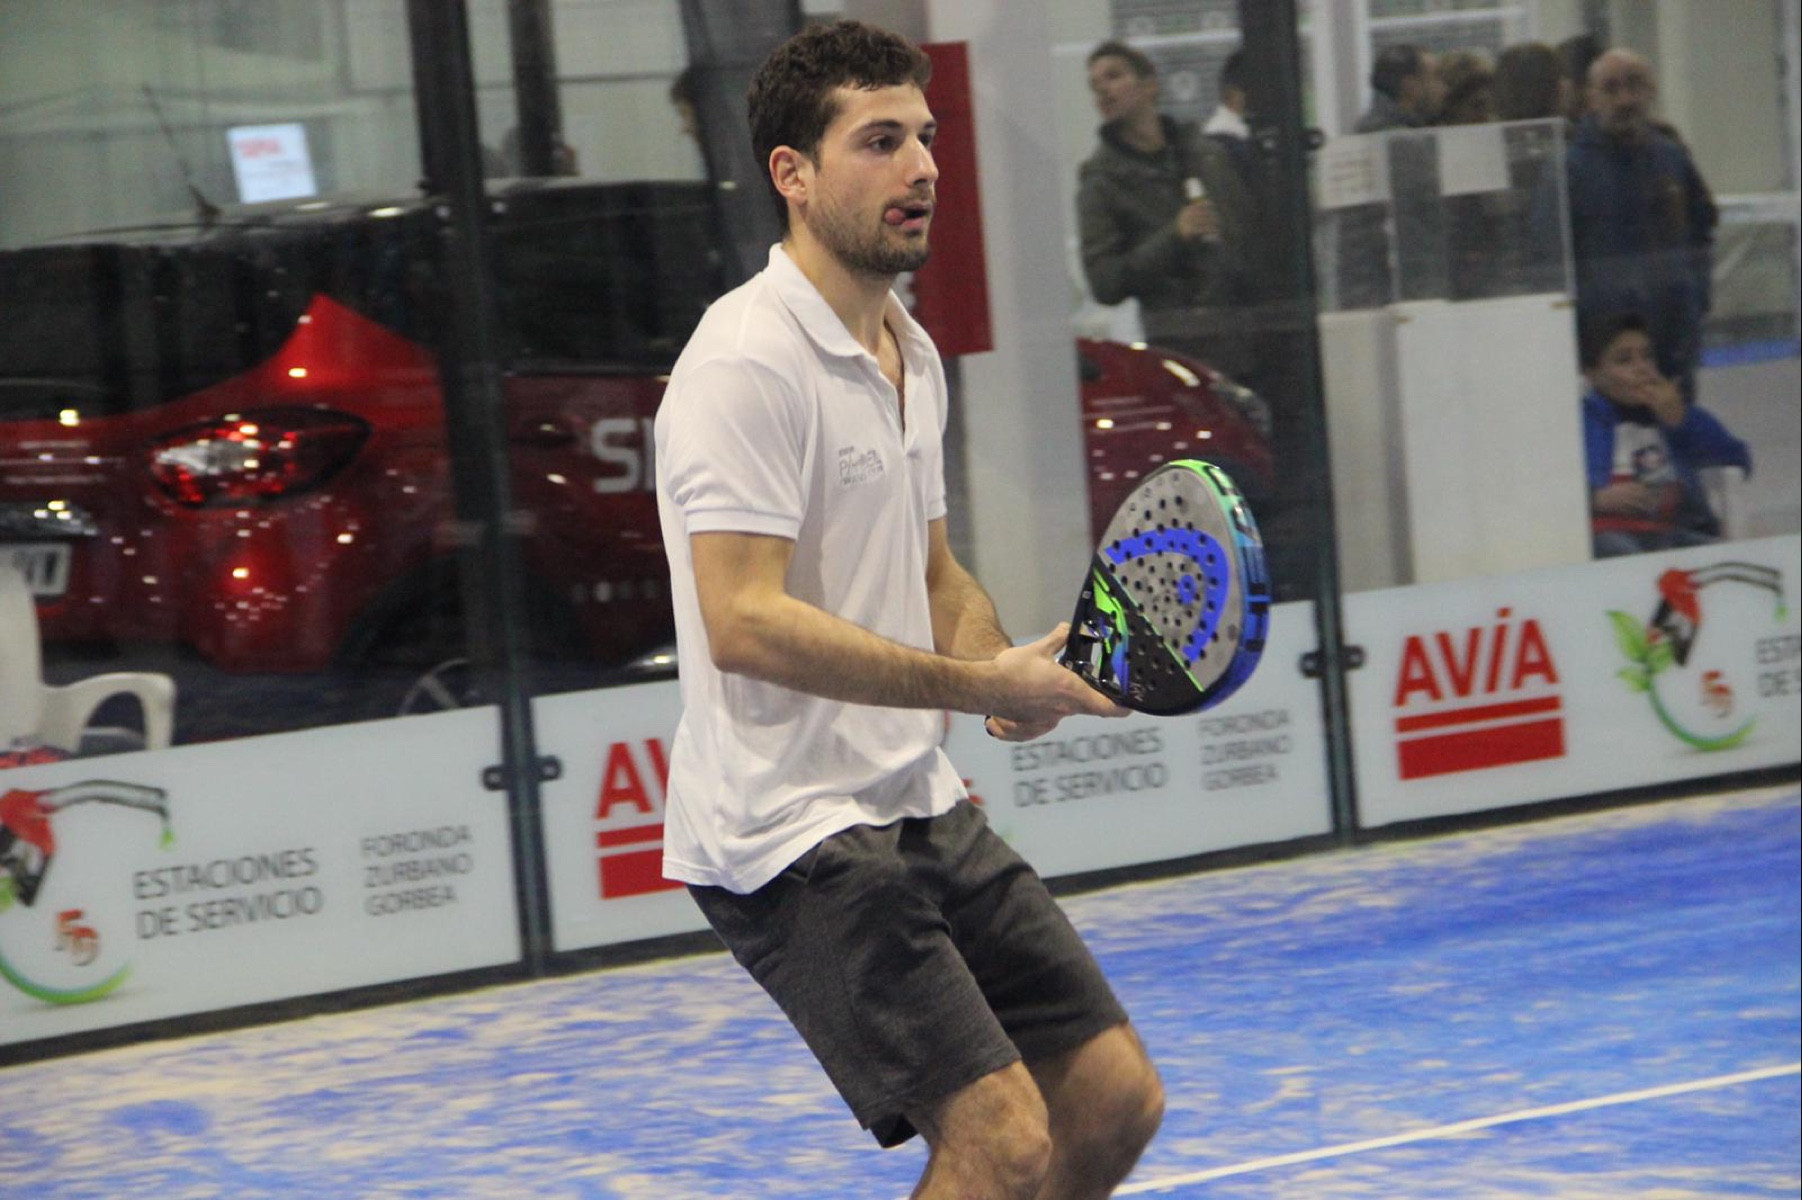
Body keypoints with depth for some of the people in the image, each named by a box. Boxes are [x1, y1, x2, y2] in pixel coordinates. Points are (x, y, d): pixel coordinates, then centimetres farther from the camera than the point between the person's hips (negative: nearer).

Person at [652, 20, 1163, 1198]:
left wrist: (1012, 671, 2)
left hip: (920, 810, 9)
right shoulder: (747, 362, -16)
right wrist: (978, 685, -23)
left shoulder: (911, 354, 14)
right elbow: (745, 622, -24)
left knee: (1115, 1099, 8)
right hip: (791, 830, -9)